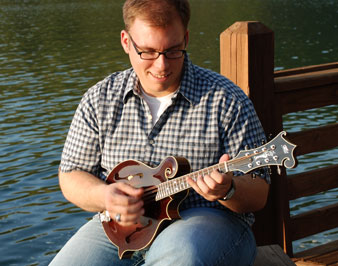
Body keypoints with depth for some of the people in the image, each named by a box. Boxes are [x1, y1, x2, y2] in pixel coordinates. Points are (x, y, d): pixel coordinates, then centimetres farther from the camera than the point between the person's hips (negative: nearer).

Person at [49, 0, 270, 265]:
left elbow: (258, 196, -3)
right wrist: (104, 196, -12)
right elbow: (71, 175, 10)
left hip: (207, 220, -2)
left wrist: (227, 190, -27)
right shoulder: (100, 100, 6)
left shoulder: (227, 101, -4)